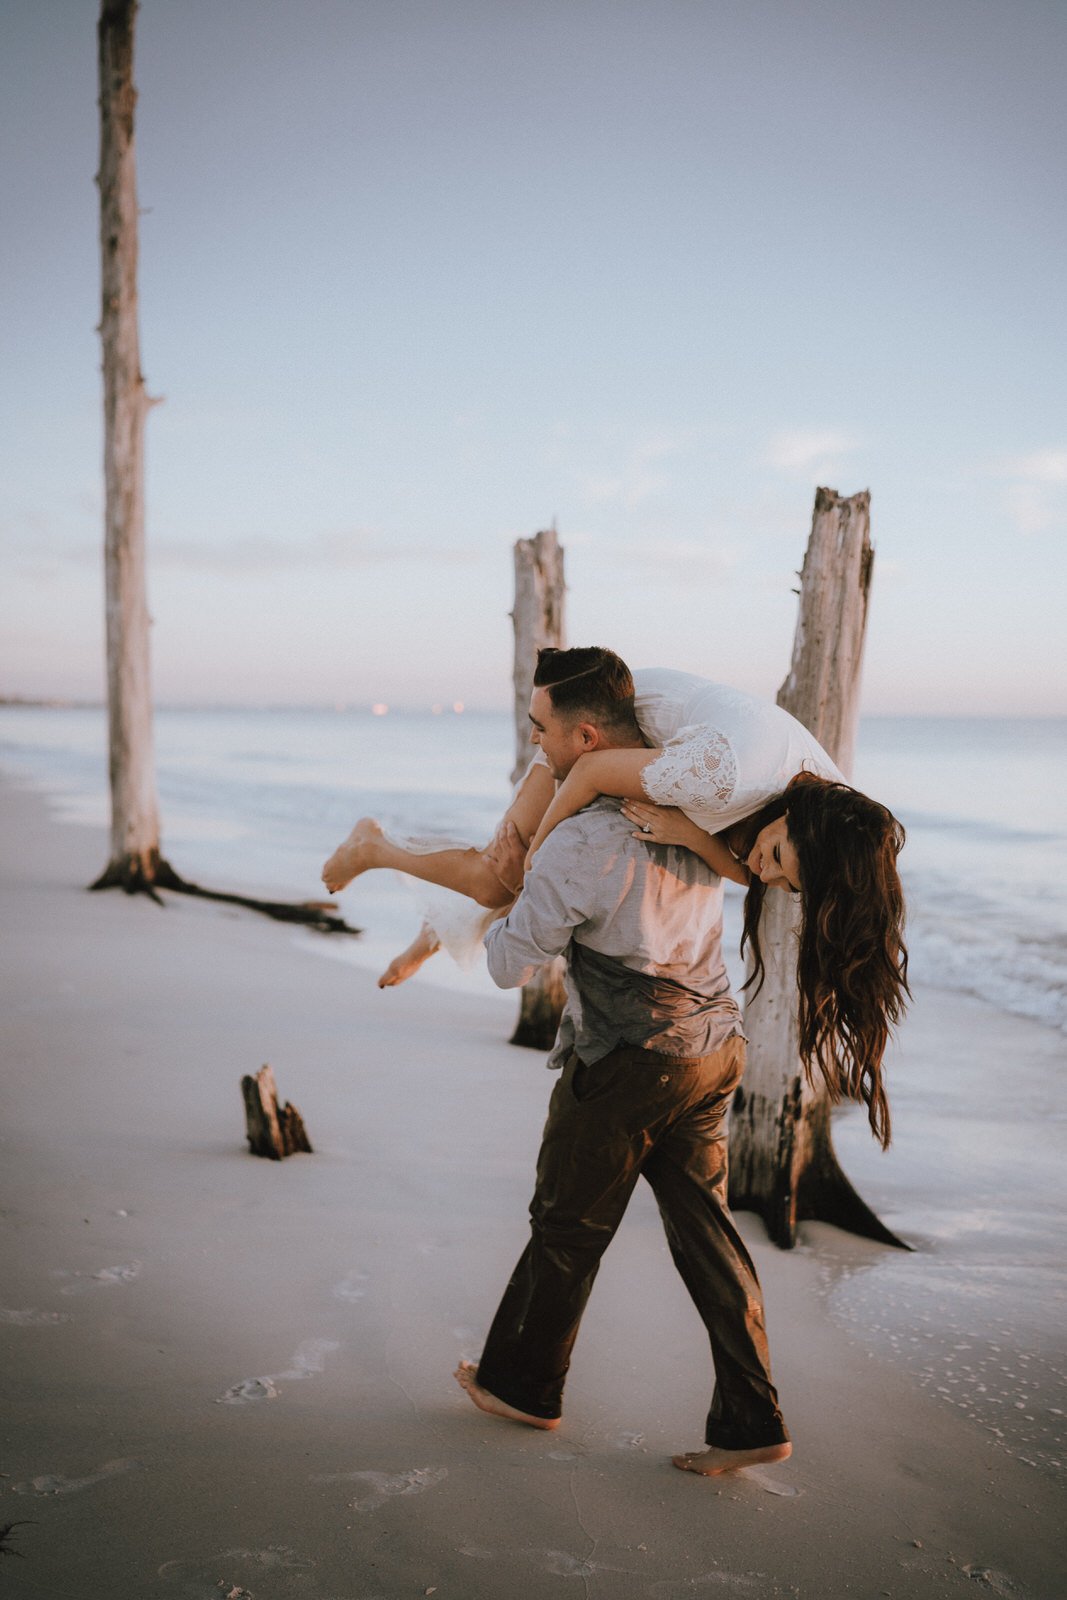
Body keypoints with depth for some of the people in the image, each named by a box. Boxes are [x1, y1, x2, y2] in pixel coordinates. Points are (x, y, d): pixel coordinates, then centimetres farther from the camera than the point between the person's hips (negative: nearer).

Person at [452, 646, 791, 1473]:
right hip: (712, 1045, 7)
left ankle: (522, 1384, 32)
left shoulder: (584, 843, -23)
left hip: (626, 1063, -7)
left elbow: (510, 964, -16)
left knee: (568, 1229, 12)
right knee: (705, 1228, 12)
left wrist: (511, 879, 3)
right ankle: (751, 1420, 13)